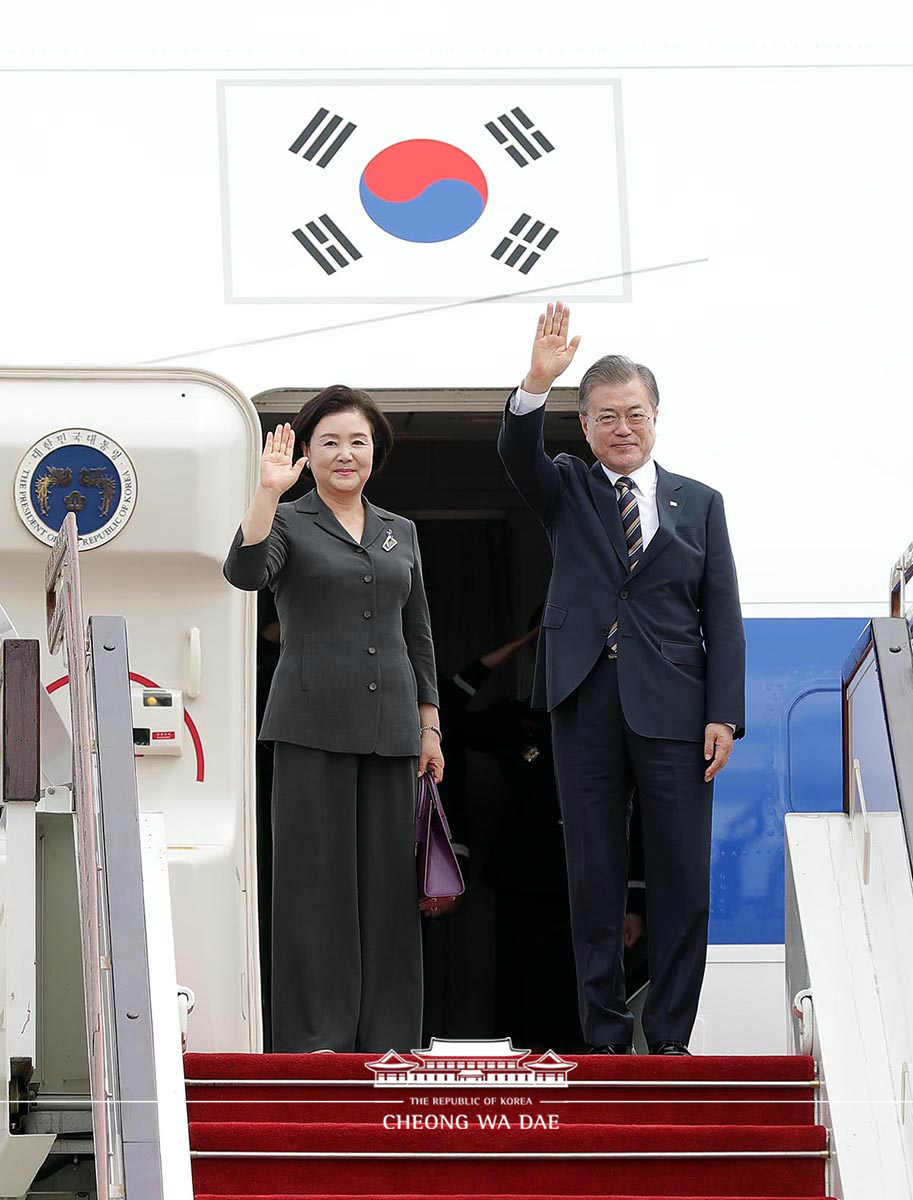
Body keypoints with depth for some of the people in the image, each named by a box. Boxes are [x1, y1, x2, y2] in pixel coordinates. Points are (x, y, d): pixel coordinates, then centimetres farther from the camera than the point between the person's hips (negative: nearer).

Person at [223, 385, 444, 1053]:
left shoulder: (401, 533, 16)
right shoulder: (288, 523, 3)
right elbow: (246, 571, -18)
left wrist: (430, 727, 14)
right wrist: (268, 492, -27)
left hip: (389, 727, 4)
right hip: (313, 725, -4)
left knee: (388, 875, 4)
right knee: (317, 872, -4)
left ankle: (386, 1033, 10)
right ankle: (316, 1033, 0)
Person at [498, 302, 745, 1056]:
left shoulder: (699, 503, 9)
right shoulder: (567, 491, 10)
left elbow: (723, 617, 5)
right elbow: (517, 453, -12)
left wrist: (724, 714, -5)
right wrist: (537, 385, -31)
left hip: (673, 708, 0)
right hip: (586, 702, 0)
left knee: (682, 877, -1)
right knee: (594, 874, 4)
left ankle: (669, 1036, 9)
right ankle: (605, 1035, 12)